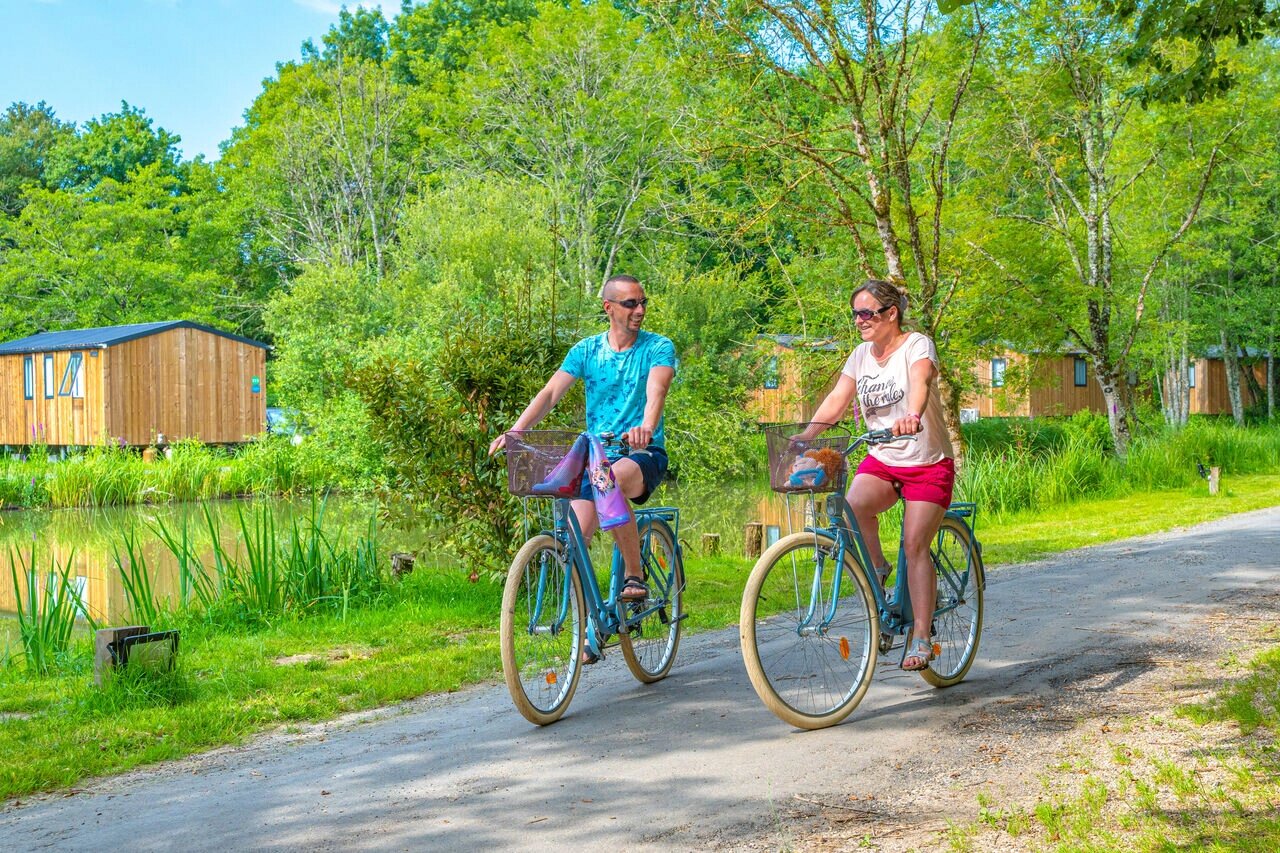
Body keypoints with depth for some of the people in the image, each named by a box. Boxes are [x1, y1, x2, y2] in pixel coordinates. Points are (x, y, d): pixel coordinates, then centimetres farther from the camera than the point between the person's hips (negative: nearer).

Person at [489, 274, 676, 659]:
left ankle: (635, 575, -23)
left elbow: (657, 389, -22)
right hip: (595, 454, 4)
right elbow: (551, 392, -5)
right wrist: (516, 430, -22)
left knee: (613, 479, -39)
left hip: (644, 453, -4)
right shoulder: (586, 350, 6)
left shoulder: (658, 347, -2)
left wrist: (646, 426, -44)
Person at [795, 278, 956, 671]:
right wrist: (807, 432, -19)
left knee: (915, 545, -10)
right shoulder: (861, 354, 5)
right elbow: (838, 397, -3)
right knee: (852, 506, -27)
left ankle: (921, 636, -2)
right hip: (881, 460, 4)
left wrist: (912, 416, -54)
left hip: (928, 462, -4)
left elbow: (920, 382, -33)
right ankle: (876, 567, -1)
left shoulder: (917, 345, -12)